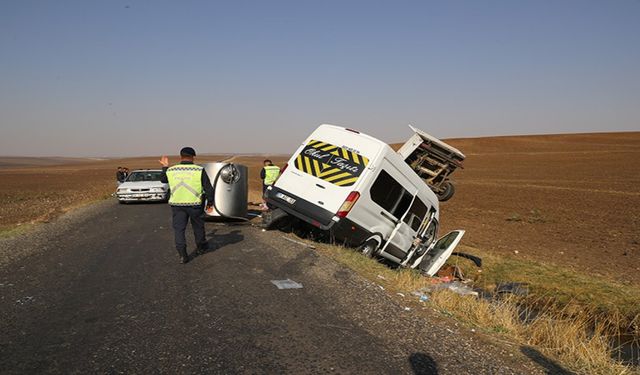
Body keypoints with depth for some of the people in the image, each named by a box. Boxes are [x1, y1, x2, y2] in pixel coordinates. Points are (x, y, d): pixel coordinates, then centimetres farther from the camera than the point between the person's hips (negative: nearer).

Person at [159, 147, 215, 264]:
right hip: (194, 205, -1)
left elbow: (163, 180, 23)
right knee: (198, 226, 18)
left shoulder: (171, 171, 1)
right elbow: (209, 188, -7)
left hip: (176, 205, 1)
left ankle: (183, 255, -3)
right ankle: (200, 247, 37)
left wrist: (165, 167, 36)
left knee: (179, 229, 6)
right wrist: (209, 202, 6)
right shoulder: (199, 170, -8)